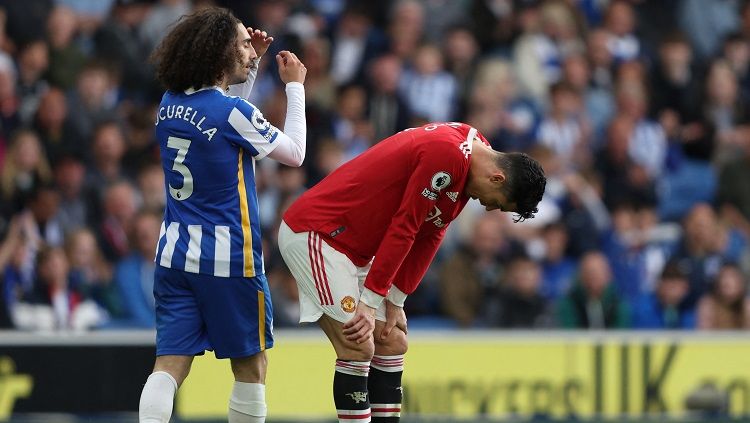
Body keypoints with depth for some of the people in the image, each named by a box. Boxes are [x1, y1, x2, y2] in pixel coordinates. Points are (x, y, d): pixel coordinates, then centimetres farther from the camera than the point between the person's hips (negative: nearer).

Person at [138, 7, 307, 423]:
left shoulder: (170, 104, 6)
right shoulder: (233, 111, -14)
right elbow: (294, 153, 0)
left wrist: (252, 64, 20)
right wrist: (295, 87, 10)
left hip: (174, 252, 6)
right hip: (227, 256, -6)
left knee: (170, 365, -2)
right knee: (251, 365, 10)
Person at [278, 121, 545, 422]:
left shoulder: (470, 148, 6)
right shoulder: (447, 155, -25)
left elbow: (429, 236, 9)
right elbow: (403, 228, -22)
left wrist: (395, 301, 6)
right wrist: (371, 301, -17)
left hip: (355, 248, 10)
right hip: (313, 232, -10)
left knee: (393, 343, 8)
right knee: (359, 348, -15)